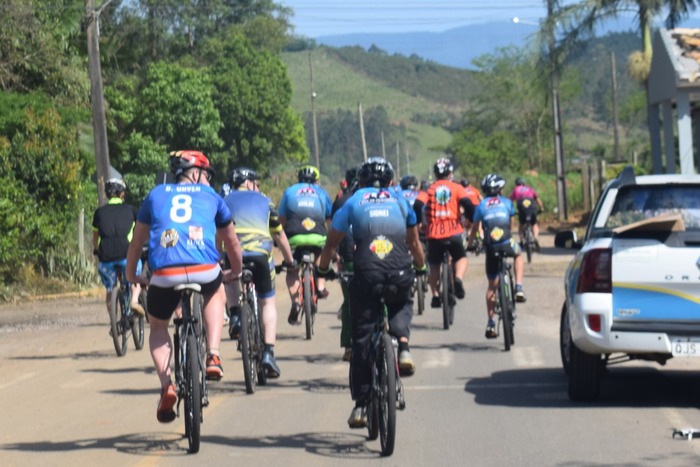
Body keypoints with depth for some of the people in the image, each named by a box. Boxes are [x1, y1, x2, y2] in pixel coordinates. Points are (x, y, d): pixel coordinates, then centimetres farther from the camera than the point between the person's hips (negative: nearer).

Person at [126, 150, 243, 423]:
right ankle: (213, 357, 18)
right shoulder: (211, 196, 23)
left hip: (164, 275, 0)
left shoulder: (156, 194, 24)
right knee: (216, 294, 36)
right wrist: (236, 272, 52)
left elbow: (137, 242, 29)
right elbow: (232, 242, 35)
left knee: (158, 328, 26)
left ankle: (167, 385, 3)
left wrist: (131, 275, 44)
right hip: (205, 271, 0)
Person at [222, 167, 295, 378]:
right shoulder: (264, 201, 26)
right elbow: (280, 235, 33)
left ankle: (235, 315, 10)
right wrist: (289, 260, 44)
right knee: (268, 303, 16)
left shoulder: (225, 201, 26)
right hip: (261, 251, 0)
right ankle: (269, 352, 2)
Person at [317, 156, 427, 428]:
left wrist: (322, 270, 36)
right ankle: (403, 348, 6)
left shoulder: (353, 203, 19)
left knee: (361, 340, 7)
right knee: (402, 305, 34)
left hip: (366, 275, -1)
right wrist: (421, 268, 47)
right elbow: (414, 244, 30)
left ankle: (360, 405, 6)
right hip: (400, 274, 1)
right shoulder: (400, 202, 22)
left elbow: (331, 244, 21)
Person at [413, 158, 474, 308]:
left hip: (434, 233, 1)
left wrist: (419, 222, 9)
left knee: (434, 266, 18)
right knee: (461, 258, 21)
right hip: (453, 232, -1)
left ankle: (435, 296, 8)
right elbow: (467, 203, -8)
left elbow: (418, 205, -5)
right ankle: (458, 279, -9)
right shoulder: (456, 188, 8)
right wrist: (472, 220, 7)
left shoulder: (429, 189, 11)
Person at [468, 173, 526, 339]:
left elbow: (475, 228, 16)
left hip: (490, 246, 1)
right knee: (518, 255, 36)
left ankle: (491, 323, 10)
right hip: (506, 243, -1)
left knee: (492, 285, 12)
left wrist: (470, 244, 30)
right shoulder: (507, 202, 14)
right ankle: (518, 288, 16)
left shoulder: (481, 206, 14)